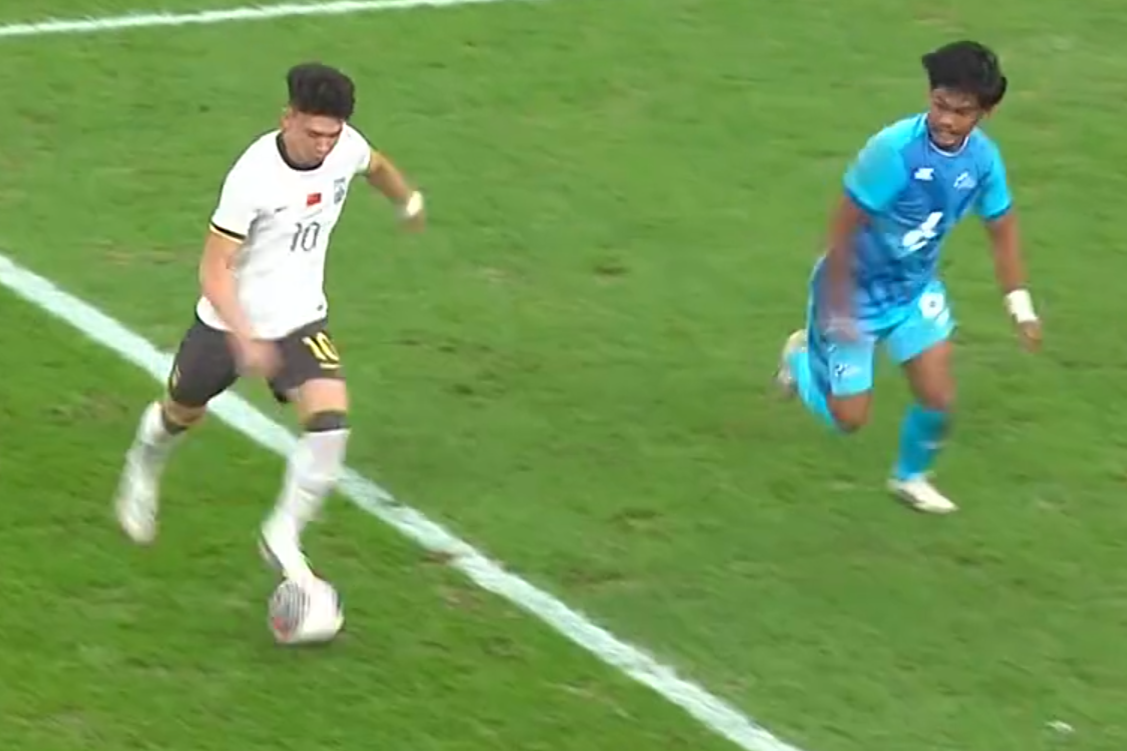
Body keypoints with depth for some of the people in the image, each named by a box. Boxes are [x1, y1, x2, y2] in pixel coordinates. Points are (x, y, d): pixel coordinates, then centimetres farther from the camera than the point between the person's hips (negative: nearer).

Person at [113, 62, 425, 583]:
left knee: (330, 418, -21)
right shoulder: (253, 177, -30)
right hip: (230, 321, -3)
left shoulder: (347, 148, -14)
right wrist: (245, 339, -37)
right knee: (182, 413, 21)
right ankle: (144, 470, 56)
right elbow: (214, 270, -27)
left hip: (300, 319, 3)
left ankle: (282, 539, -5)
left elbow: (375, 166, 14)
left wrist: (408, 202, 32)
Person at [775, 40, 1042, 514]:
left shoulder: (983, 159, -15)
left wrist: (1021, 308, 1)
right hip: (855, 291, -5)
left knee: (939, 398, -1)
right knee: (848, 418, 5)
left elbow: (1002, 231, 2)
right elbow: (843, 229, -26)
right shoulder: (895, 150, -33)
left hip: (915, 289, 5)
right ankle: (803, 357, 38)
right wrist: (839, 311, -22)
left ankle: (911, 477, 31)